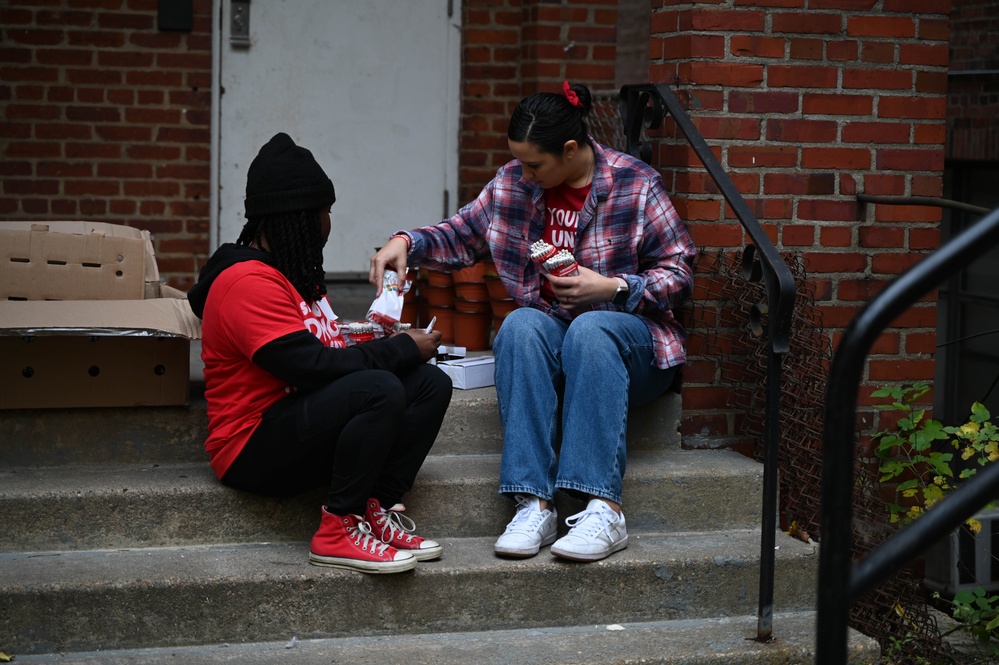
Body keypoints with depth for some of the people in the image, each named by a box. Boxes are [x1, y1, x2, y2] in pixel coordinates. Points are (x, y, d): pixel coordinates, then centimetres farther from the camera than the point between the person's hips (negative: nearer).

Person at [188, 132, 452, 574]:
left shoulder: (292, 274, 17)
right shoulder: (248, 283, -17)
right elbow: (312, 366, -25)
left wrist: (382, 343, -2)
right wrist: (402, 349, -15)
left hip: (306, 429, 10)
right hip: (255, 449, -10)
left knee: (430, 384, -5)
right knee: (381, 390, -32)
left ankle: (380, 507, -10)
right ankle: (338, 530, -22)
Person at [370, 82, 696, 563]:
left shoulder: (637, 186, -5)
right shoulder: (513, 183, 6)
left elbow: (679, 274, -2)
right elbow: (462, 235, 17)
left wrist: (614, 288, -17)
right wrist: (406, 243, -1)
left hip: (628, 333, -3)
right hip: (547, 330, 3)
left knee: (589, 330, -38)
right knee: (521, 324, -33)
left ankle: (603, 510, -46)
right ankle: (533, 504, -42)